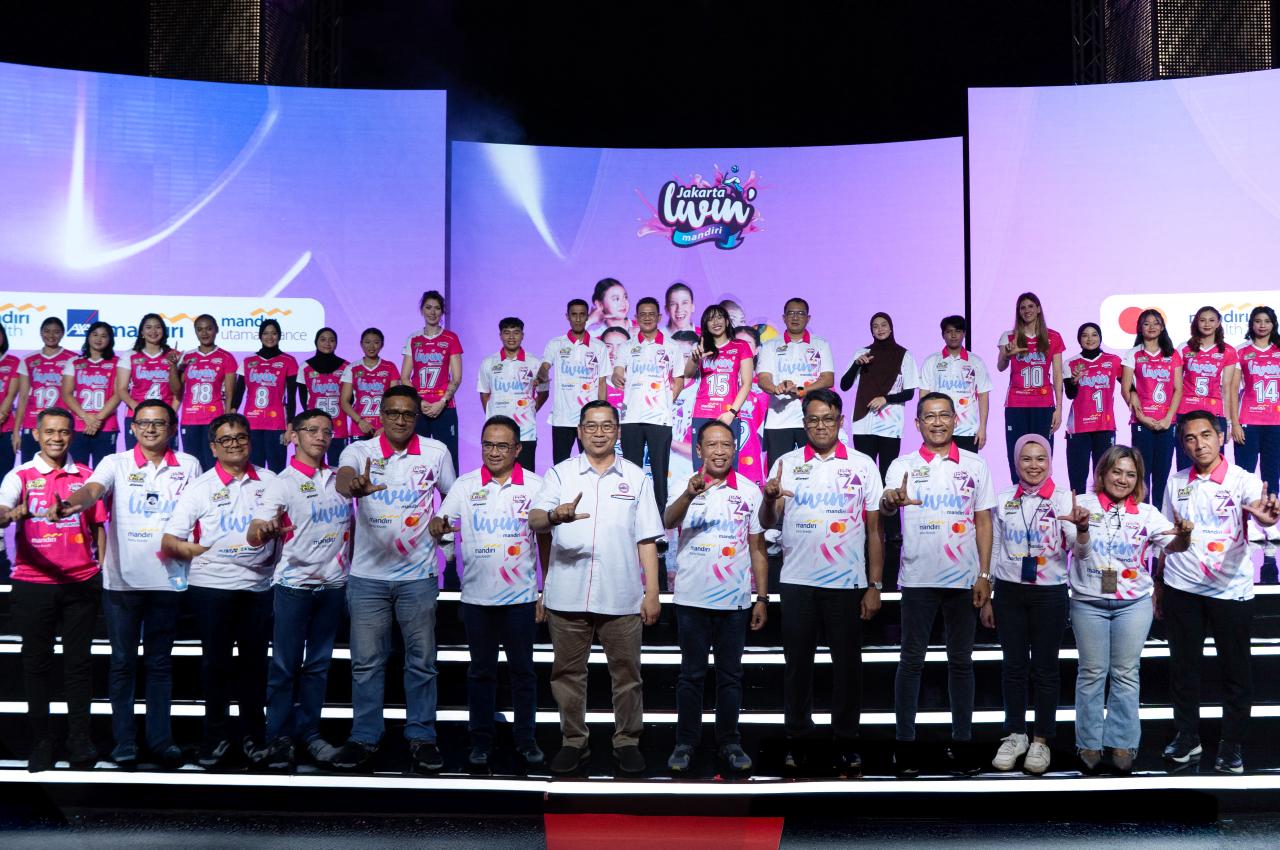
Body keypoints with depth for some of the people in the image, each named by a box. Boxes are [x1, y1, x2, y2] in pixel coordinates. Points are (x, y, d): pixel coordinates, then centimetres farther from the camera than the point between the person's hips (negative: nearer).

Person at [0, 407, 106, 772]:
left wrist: (104, 570, 5)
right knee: (37, 662, 5)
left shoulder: (86, 477, 8)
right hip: (33, 584, -1)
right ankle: (40, 743, 12)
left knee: (79, 661, 3)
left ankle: (80, 741, 8)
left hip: (81, 583, 2)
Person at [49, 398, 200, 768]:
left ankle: (160, 738, 16)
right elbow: (92, 490, -19)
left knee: (160, 662, 9)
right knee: (123, 662, 5)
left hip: (168, 578, 1)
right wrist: (73, 503, -41)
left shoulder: (188, 466, 6)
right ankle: (124, 741, 13)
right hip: (122, 578, -1)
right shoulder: (116, 464, 0)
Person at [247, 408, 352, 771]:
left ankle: (308, 732, 19)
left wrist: (352, 568, 10)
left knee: (318, 664, 10)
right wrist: (263, 530, -41)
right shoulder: (283, 482, -8)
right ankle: (279, 738, 8)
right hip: (294, 585, -5)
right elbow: (254, 534, -19)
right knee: (285, 665, 0)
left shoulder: (340, 479, 7)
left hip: (333, 584, 5)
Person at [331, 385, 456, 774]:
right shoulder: (361, 450, -6)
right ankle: (364, 738, 18)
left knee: (421, 661, 7)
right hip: (367, 575, 0)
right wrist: (354, 486, -51)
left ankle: (422, 737, 18)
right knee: (366, 662, 7)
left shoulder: (436, 452, -1)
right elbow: (343, 476, -29)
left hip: (418, 574, 1)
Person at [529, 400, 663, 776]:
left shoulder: (636, 477, 9)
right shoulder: (560, 473, 6)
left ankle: (627, 741, 18)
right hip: (567, 596, 0)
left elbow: (646, 540, 8)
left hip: (621, 598, 0)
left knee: (626, 672, 5)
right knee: (568, 672, 7)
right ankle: (573, 742, 20)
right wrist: (555, 515, -32)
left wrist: (652, 592, 1)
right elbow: (534, 520, -9)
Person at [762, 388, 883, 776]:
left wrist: (875, 585, -1)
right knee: (797, 662, 7)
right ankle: (797, 738, 17)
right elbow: (768, 523, 1)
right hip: (796, 581, 1)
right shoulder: (786, 464, 5)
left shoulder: (862, 465, 3)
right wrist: (770, 497, -21)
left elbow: (874, 530, 4)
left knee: (847, 663, 5)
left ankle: (846, 741, 16)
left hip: (847, 583, -1)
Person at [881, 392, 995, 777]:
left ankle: (962, 740, 16)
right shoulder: (903, 466, 1)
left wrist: (984, 575, 0)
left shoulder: (974, 465, 7)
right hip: (918, 578, -1)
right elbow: (885, 505, -18)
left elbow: (983, 521, 7)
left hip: (964, 578, 2)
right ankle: (905, 741, 8)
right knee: (911, 660, 2)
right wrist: (892, 499, -43)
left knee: (961, 660, 8)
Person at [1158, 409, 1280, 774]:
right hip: (1180, 589, 3)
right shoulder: (1176, 482, 3)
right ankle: (1187, 735, 26)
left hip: (1230, 590, -3)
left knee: (1235, 669, 6)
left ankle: (1232, 744, 20)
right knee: (1182, 665, 11)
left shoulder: (1243, 480, -10)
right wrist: (1158, 584, 11)